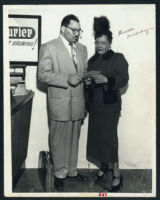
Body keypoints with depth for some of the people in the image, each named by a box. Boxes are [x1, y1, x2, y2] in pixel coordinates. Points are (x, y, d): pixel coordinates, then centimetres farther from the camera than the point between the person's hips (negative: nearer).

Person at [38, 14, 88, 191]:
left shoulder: (82, 48, 13)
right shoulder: (49, 47, -6)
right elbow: (42, 74, -13)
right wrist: (66, 79, -21)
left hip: (77, 103, 6)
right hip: (59, 103, -5)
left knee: (74, 139, 15)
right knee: (59, 141, 6)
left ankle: (72, 171, 30)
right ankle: (60, 174, 22)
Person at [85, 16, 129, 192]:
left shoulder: (118, 58, -4)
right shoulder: (92, 60, 13)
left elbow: (124, 79, -15)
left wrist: (106, 79, -31)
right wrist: (87, 82, -2)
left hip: (109, 105, -6)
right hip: (94, 105, 6)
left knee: (108, 138, -8)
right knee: (97, 136, 7)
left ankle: (117, 175, 1)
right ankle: (103, 166, 25)